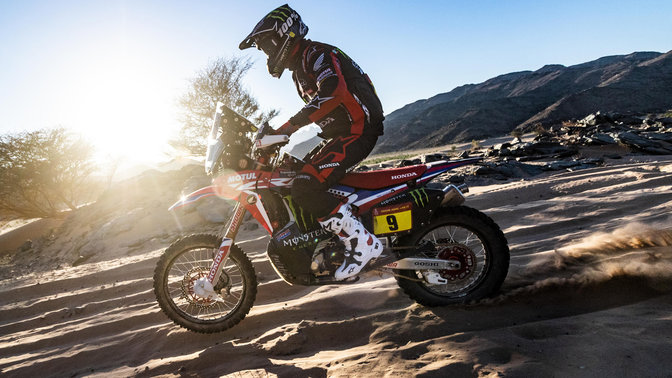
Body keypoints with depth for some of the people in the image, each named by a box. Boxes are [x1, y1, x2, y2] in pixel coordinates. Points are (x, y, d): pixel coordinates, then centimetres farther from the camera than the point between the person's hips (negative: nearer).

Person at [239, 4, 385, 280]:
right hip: (342, 134, 11)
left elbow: (334, 91, -29)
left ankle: (362, 242, -18)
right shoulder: (300, 70, 23)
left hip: (358, 130, -11)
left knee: (304, 188, -25)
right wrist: (277, 136, 21)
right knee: (290, 180, 13)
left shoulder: (316, 53, -9)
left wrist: (290, 125, -33)